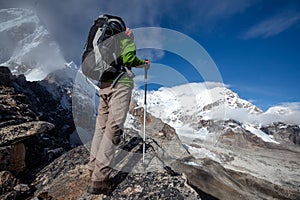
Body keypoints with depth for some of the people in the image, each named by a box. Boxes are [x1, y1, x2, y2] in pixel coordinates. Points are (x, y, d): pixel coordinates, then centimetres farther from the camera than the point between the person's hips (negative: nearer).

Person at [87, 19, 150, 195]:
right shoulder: (126, 36, 7)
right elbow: (128, 58, -10)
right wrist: (144, 64, 5)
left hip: (104, 84, 8)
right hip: (121, 83, -7)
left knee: (102, 126, 10)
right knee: (114, 127, -12)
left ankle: (94, 166, 16)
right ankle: (99, 179, -15)